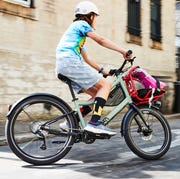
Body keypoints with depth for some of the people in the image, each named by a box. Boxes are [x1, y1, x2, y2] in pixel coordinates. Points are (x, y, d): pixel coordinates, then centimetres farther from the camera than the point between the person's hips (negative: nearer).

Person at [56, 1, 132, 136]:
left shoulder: (76, 27, 32)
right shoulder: (82, 24, 5)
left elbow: (86, 58, 30)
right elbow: (101, 40, -8)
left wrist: (103, 71, 26)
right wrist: (122, 51, -7)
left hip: (62, 67, 9)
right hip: (70, 61, -9)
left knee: (97, 94, 7)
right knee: (105, 85, -11)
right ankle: (94, 123, -23)